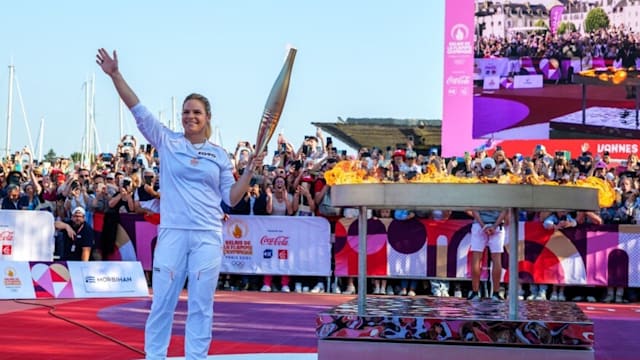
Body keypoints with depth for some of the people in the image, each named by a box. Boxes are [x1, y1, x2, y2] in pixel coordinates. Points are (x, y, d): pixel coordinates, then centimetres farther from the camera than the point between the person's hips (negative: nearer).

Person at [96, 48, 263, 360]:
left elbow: (231, 198, 10)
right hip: (172, 233, -1)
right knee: (162, 302, 2)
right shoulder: (167, 142, 5)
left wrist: (250, 171, -2)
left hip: (208, 237, 1)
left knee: (201, 305, 3)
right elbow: (138, 109, -2)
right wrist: (115, 75, -9)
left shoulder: (219, 155, 9)